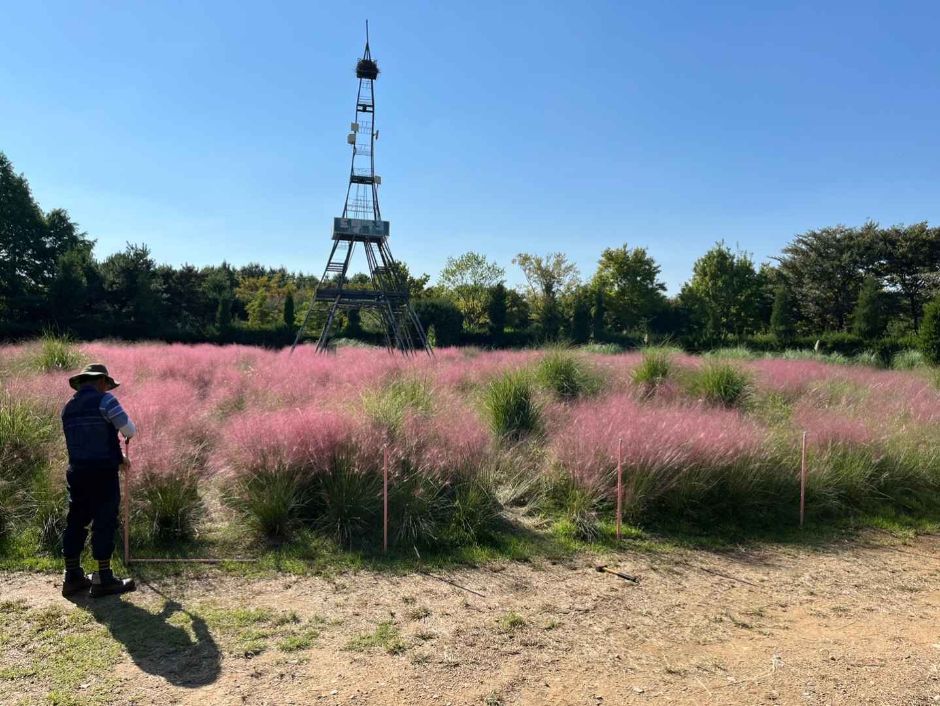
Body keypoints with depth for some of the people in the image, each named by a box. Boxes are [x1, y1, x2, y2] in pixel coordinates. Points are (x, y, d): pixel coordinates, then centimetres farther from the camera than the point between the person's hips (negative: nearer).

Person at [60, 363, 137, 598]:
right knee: (104, 523, -1)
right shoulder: (104, 400, -9)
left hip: (77, 472, 7)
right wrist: (129, 434, 15)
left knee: (76, 522, 12)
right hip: (102, 472, -7)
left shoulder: (69, 407, 14)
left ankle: (73, 576, 19)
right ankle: (103, 579, 3)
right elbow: (129, 429, -11)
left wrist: (117, 457, 26)